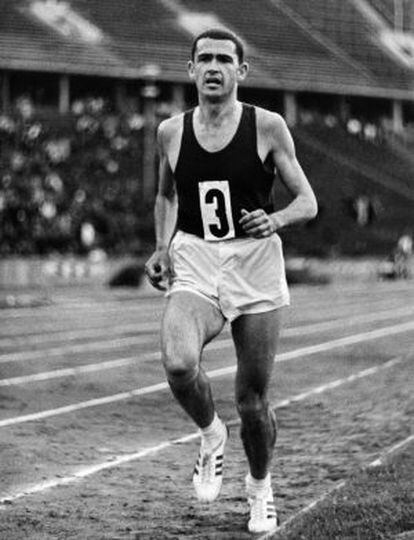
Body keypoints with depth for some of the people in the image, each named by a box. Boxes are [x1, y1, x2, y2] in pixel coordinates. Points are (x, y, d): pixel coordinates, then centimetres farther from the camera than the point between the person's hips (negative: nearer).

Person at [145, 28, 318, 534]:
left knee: (252, 399, 4)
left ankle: (259, 487, 33)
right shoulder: (171, 132, 5)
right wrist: (162, 248, 7)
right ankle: (211, 435, 4)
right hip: (194, 268, 1)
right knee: (178, 363, -28)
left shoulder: (267, 127, -3)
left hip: (256, 266, -1)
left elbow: (308, 201, 0)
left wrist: (275, 219, -21)